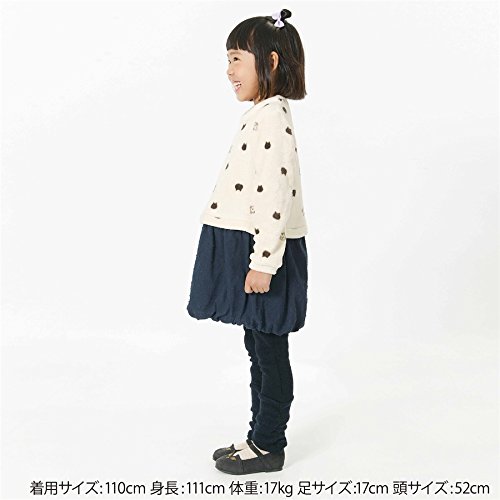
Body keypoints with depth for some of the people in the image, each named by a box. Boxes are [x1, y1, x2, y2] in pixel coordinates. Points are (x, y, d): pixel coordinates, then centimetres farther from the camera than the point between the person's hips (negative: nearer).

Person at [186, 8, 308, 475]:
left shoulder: (271, 119, -17)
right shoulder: (260, 116, 15)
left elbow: (277, 196, -23)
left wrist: (262, 262, -23)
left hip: (264, 252, -10)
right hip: (250, 250, 10)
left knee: (269, 351, 2)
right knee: (259, 348, 17)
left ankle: (268, 445, 16)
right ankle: (260, 436, 29)